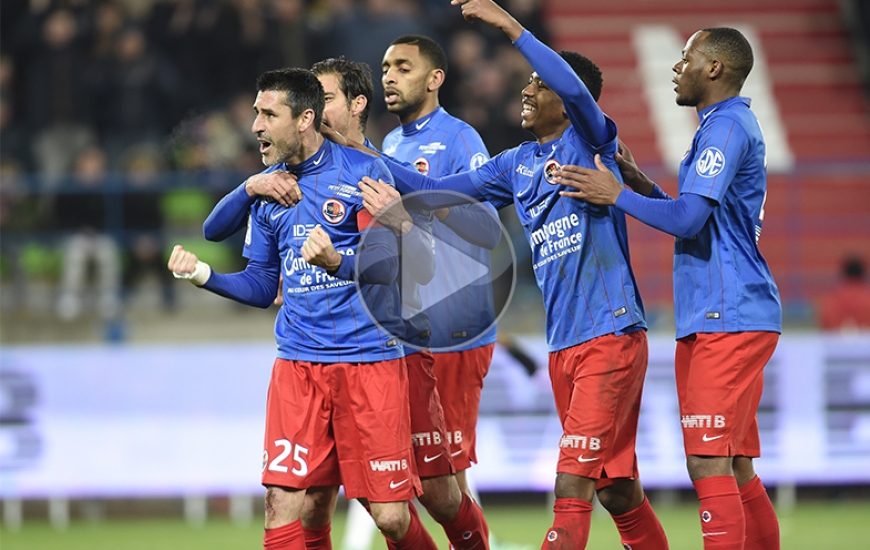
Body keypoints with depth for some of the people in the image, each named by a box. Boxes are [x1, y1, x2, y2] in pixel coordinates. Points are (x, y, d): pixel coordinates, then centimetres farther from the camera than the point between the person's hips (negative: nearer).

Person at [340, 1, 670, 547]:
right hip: (563, 348, 8)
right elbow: (437, 191, 18)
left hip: (611, 337, -8)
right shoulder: (516, 165, 16)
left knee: (572, 485, -14)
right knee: (615, 490, 11)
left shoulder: (589, 143, -5)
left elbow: (575, 90, -25)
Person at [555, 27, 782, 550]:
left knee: (709, 462, -14)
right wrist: (642, 186, 17)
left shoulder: (726, 126, -12)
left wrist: (616, 195, -9)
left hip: (729, 320, -11)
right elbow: (696, 221, 27)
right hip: (720, 319, 11)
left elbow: (687, 218, -20)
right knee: (735, 469, 11)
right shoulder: (729, 126, 21)